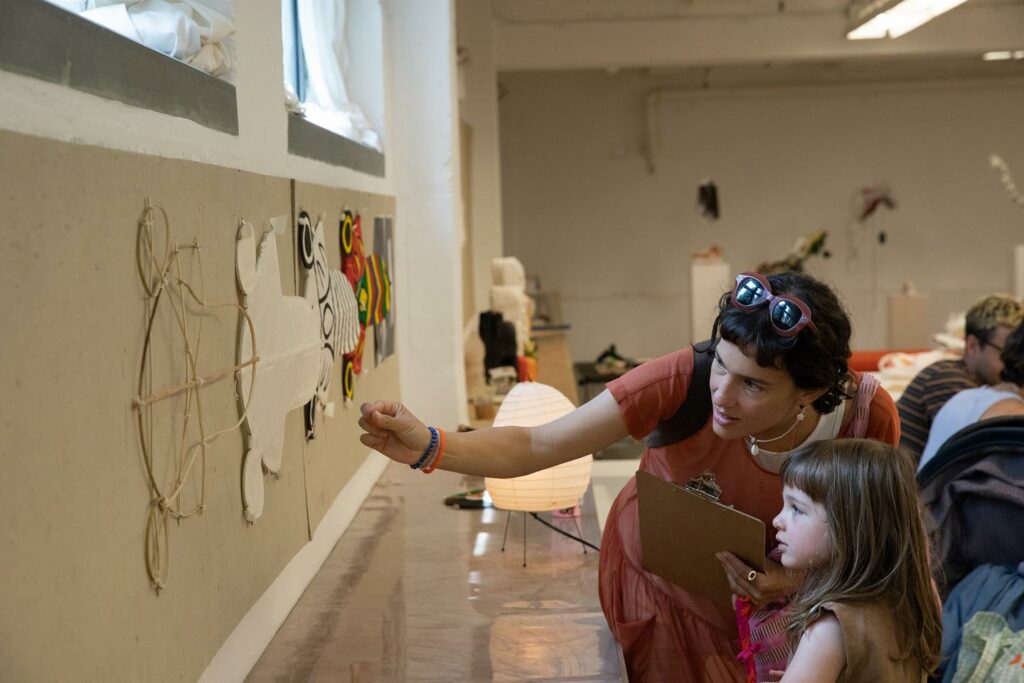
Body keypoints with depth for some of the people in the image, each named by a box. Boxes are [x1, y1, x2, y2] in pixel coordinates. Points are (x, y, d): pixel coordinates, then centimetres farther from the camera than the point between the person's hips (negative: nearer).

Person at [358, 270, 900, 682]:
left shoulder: (868, 419, -29)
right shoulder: (686, 379, -35)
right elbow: (535, 446, -33)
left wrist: (800, 579, -33)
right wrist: (428, 448, -49)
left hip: (769, 599, 1)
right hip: (656, 584, -1)